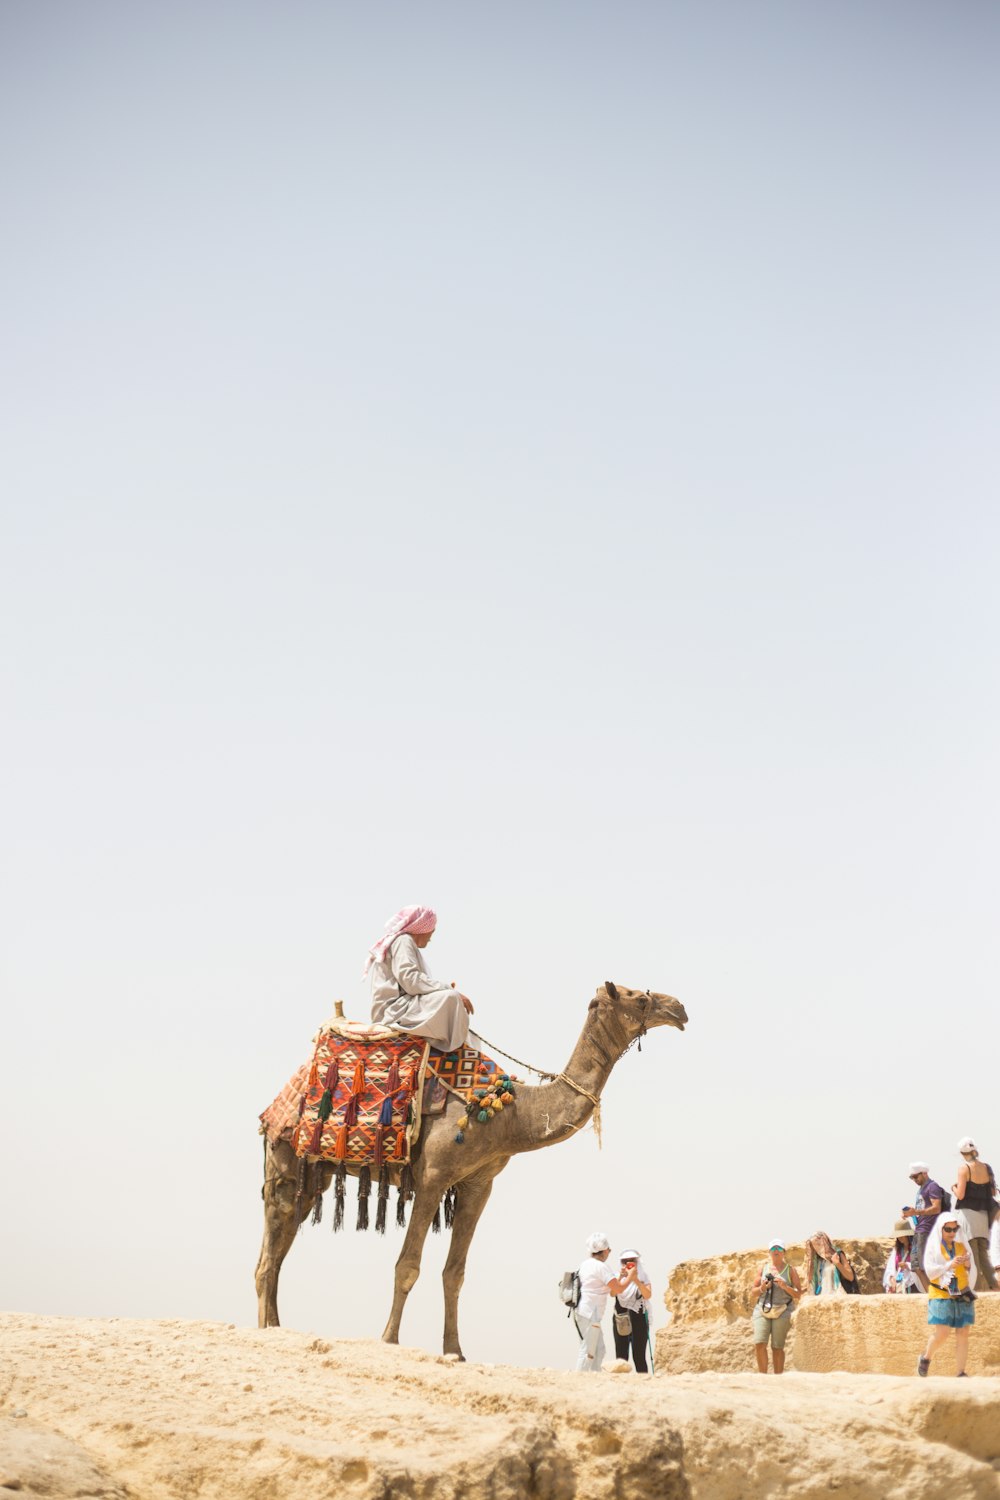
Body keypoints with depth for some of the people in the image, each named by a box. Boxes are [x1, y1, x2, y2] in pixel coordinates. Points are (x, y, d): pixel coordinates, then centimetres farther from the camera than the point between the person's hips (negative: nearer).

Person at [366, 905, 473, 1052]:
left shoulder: (405, 941, 26)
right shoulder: (403, 940, -6)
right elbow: (411, 980, -21)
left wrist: (446, 989, 9)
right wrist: (451, 990, -22)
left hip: (397, 1008, 11)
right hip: (394, 1008, -11)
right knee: (450, 998, -26)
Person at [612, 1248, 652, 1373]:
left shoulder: (642, 1277, 3)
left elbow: (648, 1295, -14)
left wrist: (636, 1279, -23)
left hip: (638, 1320, -2)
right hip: (620, 1320, 2)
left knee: (639, 1357, -6)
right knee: (621, 1357, 1)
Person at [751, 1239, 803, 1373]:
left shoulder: (790, 1270, 5)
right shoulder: (763, 1268, 12)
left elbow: (799, 1294, 4)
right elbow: (754, 1290, 17)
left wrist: (785, 1286, -12)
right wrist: (762, 1288, -4)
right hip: (762, 1309, 2)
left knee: (777, 1347, -2)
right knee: (759, 1344, -11)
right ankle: (763, 1376, 0)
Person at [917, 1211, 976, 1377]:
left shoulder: (962, 1245, 12)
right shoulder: (933, 1246, 3)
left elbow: (972, 1272, 14)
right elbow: (930, 1270, -6)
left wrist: (968, 1265, -8)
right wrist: (950, 1265, -17)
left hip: (963, 1296, 3)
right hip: (941, 1295, -3)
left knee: (962, 1335, -3)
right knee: (940, 1334, -10)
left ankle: (961, 1373, 3)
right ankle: (926, 1358, 16)